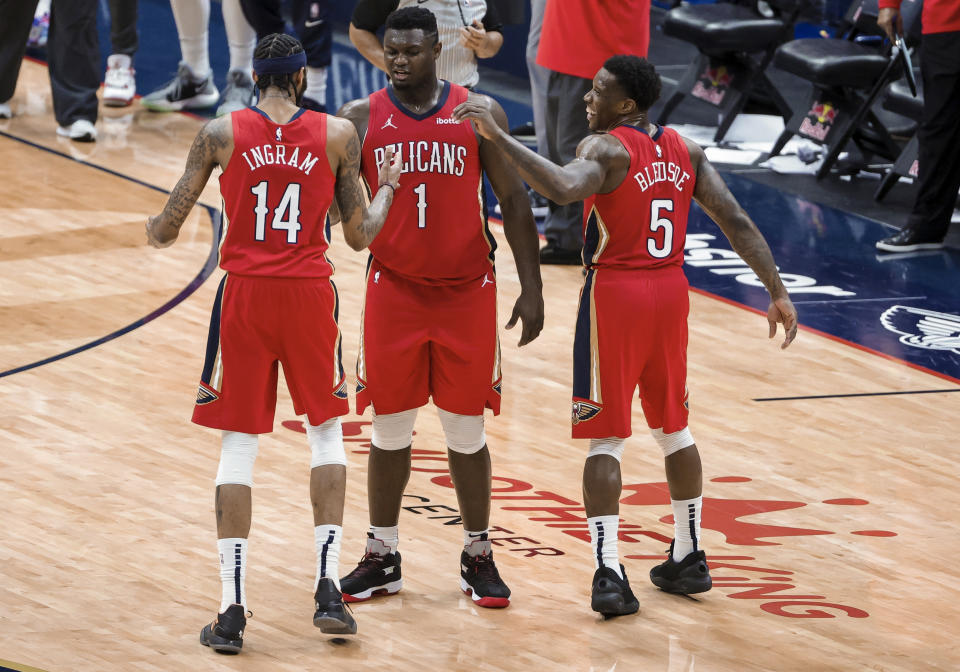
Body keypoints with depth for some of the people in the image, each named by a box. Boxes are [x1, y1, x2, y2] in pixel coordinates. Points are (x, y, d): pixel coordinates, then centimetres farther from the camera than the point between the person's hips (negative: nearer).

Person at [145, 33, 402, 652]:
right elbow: (360, 235, 4)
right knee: (327, 433, 18)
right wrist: (388, 187, 23)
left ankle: (232, 609, -1)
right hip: (310, 297, 0)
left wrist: (156, 231, 26)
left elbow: (166, 229, 1)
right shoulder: (338, 135, 0)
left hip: (244, 297, 0)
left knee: (239, 447, 5)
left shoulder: (221, 134, -2)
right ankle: (328, 586, 8)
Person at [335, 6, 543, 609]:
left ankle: (478, 557, 17)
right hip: (394, 292, 1)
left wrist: (532, 288, -1)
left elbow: (515, 202, 2)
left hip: (467, 292, -1)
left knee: (466, 430, 5)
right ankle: (382, 558, 17)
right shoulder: (360, 119, 0)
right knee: (389, 429, 6)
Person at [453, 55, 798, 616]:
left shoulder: (606, 149, -12)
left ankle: (609, 571, -11)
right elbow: (738, 223, 2)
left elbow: (564, 187, -35)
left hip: (614, 295, -6)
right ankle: (689, 559, 26)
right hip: (670, 294, 6)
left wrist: (497, 135, -33)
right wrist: (778, 293, 5)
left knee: (606, 437, -2)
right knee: (673, 427, 20)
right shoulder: (686, 152, 7)